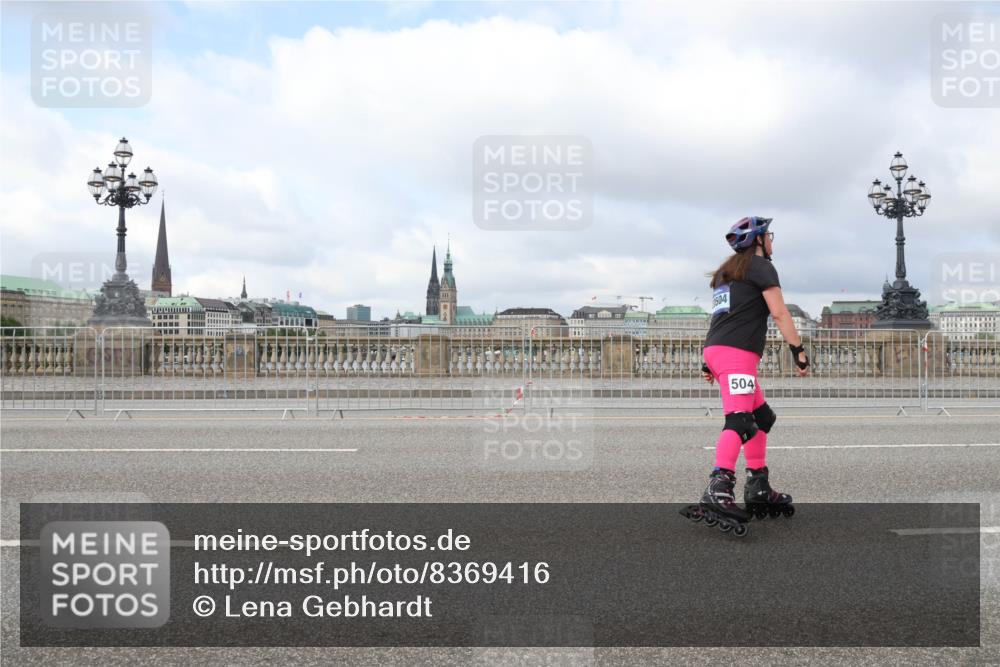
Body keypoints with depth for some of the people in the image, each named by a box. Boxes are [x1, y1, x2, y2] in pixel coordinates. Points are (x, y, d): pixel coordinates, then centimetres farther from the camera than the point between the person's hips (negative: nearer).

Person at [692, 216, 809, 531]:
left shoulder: (727, 271, 27)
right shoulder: (761, 266, 1)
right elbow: (779, 313, -9)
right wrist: (799, 350, -10)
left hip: (715, 349, 9)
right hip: (737, 353, -9)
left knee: (762, 417, 17)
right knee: (739, 422, -20)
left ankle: (758, 489, 18)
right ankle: (717, 492, -35)